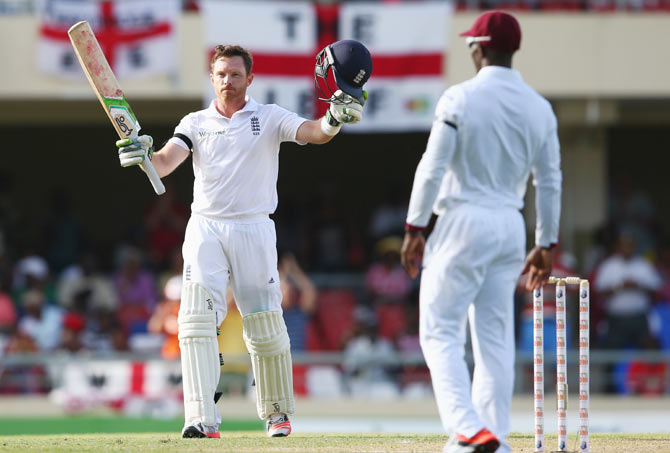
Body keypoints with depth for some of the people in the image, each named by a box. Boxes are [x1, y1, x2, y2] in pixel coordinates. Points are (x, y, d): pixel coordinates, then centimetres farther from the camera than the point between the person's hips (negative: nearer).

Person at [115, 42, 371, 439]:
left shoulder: (270, 118, 4)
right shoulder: (196, 123, 8)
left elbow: (314, 133, -13)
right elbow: (167, 161, -7)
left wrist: (335, 119, -36)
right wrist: (144, 155, -31)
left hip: (254, 230, -1)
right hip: (205, 230, 1)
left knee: (266, 328, 2)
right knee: (196, 320, -15)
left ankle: (277, 413, 23)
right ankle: (203, 420, -20)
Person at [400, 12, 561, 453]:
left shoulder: (461, 98, -10)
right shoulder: (539, 107, 6)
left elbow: (433, 168, -12)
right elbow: (550, 181, 9)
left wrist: (415, 228, -6)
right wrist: (546, 245, 16)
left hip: (464, 222, -6)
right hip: (511, 226, 6)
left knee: (440, 332, -2)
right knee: (495, 337, 11)